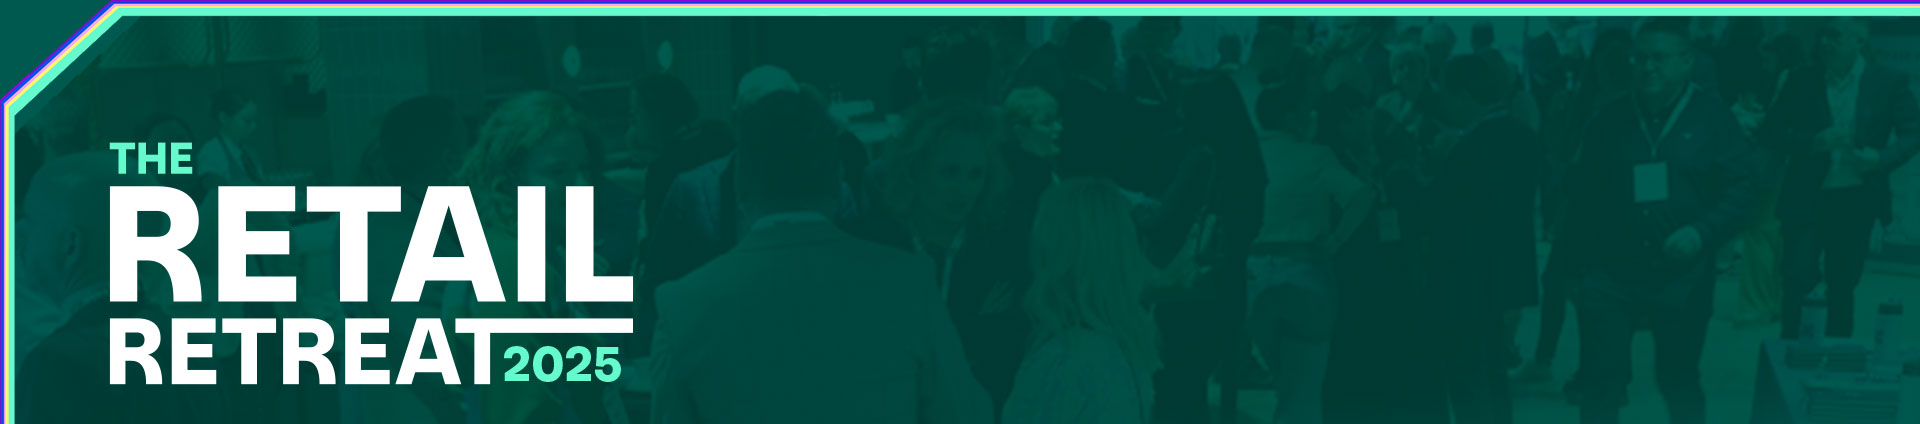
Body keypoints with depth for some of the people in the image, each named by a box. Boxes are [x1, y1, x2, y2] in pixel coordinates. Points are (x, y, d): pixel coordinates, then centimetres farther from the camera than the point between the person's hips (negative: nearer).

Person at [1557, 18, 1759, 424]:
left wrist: (1701, 232, -22)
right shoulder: (1610, 120, 3)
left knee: (1680, 382, 14)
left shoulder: (1712, 117, -2)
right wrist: (1575, 264, 5)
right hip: (1609, 275, 1)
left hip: (1682, 280, -1)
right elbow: (1583, 195, 7)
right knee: (1600, 383, -2)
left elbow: (1741, 192, -6)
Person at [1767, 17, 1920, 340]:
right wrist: (1812, 142, -18)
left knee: (1842, 287, 8)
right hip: (1806, 200, 0)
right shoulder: (1802, 80, -1)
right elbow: (1770, 131, -1)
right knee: (1798, 279, -7)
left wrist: (1880, 158, -16)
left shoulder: (1888, 82, -2)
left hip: (1856, 201, 0)